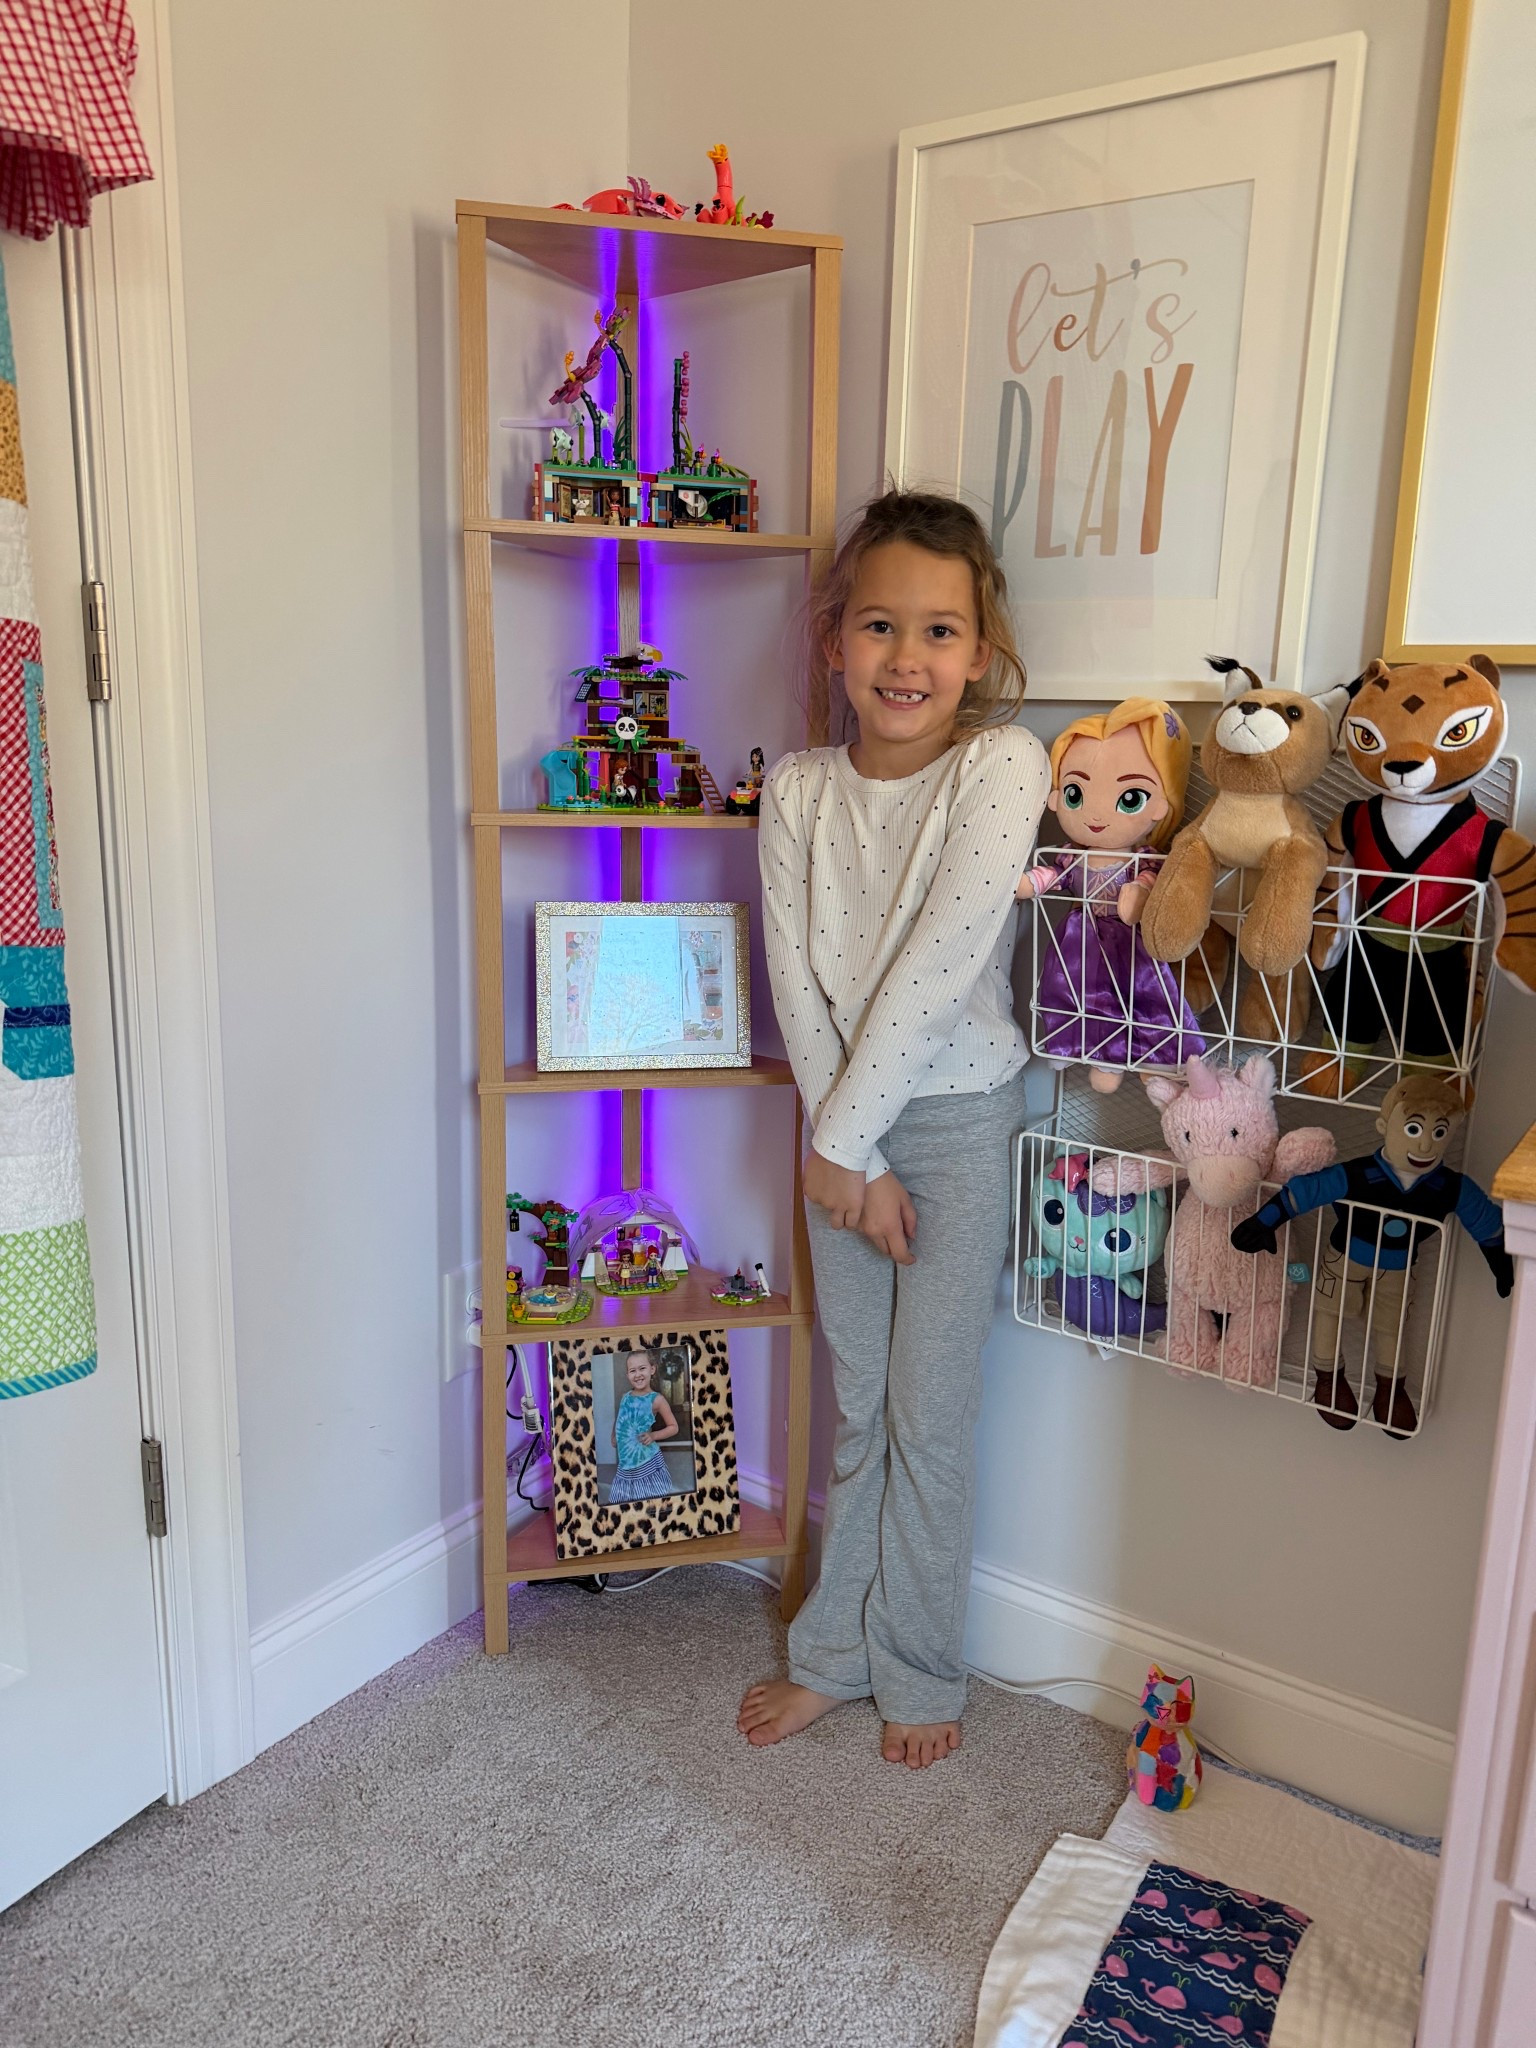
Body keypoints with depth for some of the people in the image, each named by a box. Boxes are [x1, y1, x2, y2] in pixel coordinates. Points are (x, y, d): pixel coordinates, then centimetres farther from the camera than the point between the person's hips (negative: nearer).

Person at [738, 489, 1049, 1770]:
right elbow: (799, 982, -6)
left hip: (959, 1118, -3)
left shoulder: (1000, 765, -16)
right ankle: (837, 1652, 34)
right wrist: (845, 1154, -11)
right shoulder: (799, 789, -3)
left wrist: (847, 1141, -16)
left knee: (931, 1415, 8)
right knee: (855, 1406, 16)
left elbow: (940, 966, -20)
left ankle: (920, 1674, 29)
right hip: (842, 1119, 4)